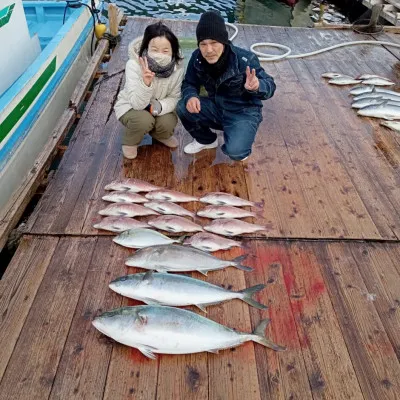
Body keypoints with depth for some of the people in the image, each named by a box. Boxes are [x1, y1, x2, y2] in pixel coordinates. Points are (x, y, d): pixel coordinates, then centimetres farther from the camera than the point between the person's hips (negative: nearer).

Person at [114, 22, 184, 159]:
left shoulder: (177, 66, -21)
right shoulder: (134, 64, -29)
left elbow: (174, 98, -13)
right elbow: (137, 103, -32)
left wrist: (158, 106, -33)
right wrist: (146, 83, -50)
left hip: (161, 107, 3)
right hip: (130, 106, -2)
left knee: (168, 123, -26)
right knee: (144, 120, -32)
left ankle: (160, 135, 12)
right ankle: (130, 141, 2)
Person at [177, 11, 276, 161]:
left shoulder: (245, 59, -25)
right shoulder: (197, 58, -12)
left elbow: (270, 86, -21)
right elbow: (189, 84, -1)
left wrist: (257, 86, -46)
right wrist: (191, 96, -27)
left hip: (244, 112, -4)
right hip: (216, 108, 5)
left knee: (234, 151, -30)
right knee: (183, 108, -19)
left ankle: (239, 145, 12)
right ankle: (206, 140, 9)